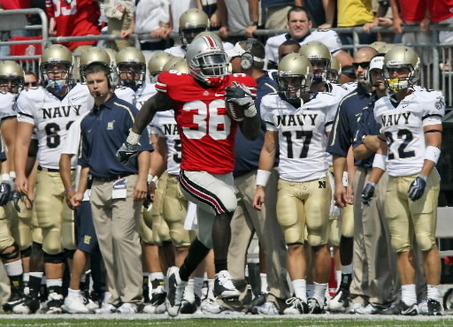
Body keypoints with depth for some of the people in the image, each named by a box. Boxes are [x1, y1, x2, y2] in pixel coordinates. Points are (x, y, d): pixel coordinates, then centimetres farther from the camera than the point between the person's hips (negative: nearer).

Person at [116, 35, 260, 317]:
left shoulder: (235, 87, 0)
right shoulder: (179, 88, -5)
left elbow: (253, 134, 0)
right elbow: (152, 106, 16)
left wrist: (247, 105, -17)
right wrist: (132, 139, 18)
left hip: (224, 174, 5)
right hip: (193, 174, -5)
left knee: (208, 238, 16)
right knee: (226, 202, -32)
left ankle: (180, 277, 46)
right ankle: (222, 277, -30)